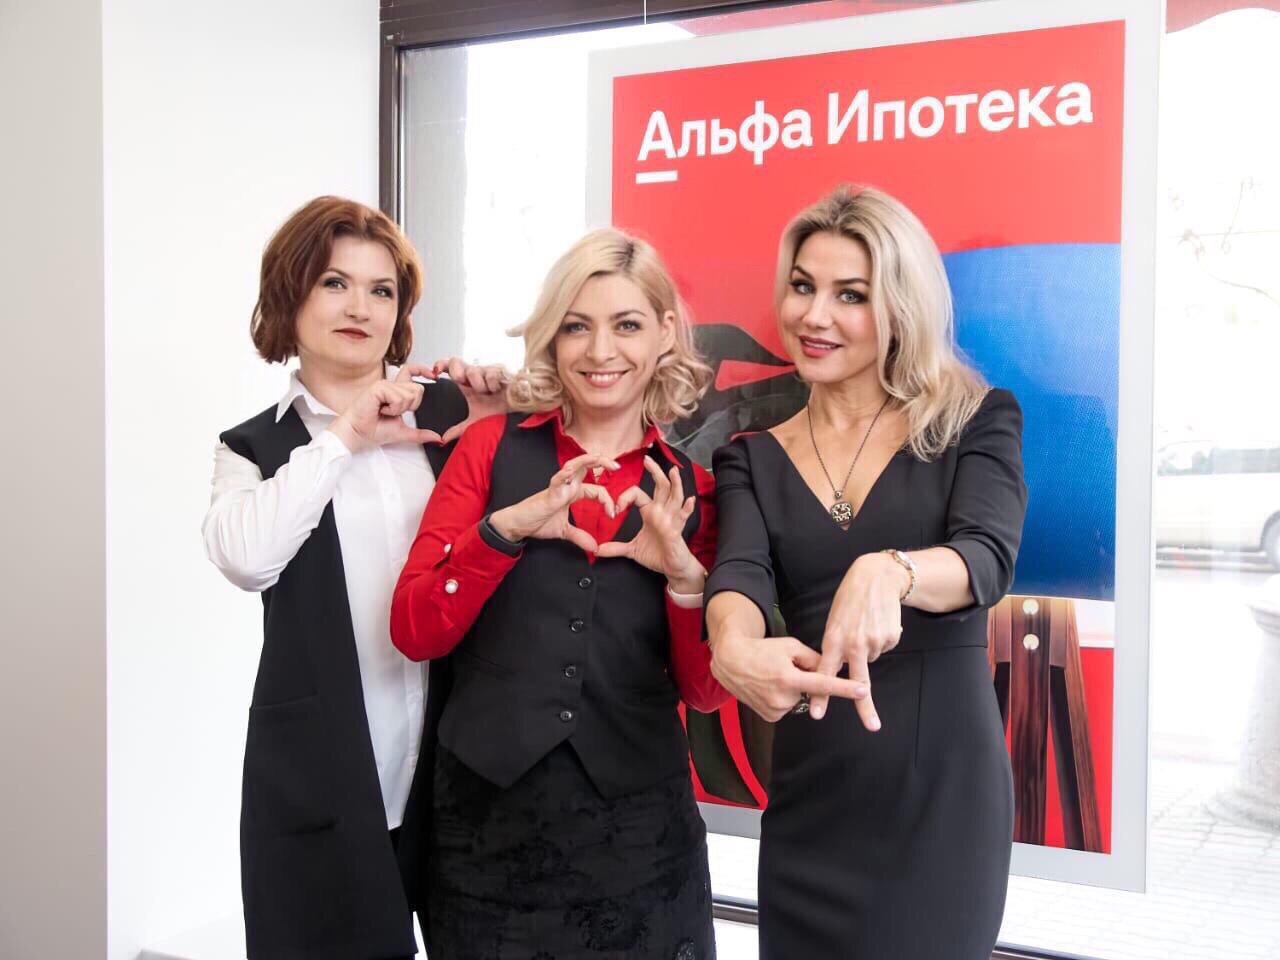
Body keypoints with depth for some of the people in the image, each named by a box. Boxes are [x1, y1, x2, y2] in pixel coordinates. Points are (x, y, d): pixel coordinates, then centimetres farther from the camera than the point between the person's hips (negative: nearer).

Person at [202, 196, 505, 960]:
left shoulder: (448, 410, 5)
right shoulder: (255, 446, 3)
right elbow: (245, 557, -17)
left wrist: (504, 428, -9)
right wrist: (344, 438, -12)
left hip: (457, 760, 2)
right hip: (322, 780, -1)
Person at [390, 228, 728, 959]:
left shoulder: (690, 487, 2)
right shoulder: (493, 446, 0)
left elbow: (704, 692, 3)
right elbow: (414, 633, -5)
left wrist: (686, 578, -14)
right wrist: (506, 528, -19)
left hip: (639, 818, 1)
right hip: (491, 810, -1)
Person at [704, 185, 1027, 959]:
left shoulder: (978, 421, -1)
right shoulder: (753, 459, 5)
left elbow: (989, 558, -17)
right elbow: (739, 575, -13)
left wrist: (887, 573, -40)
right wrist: (734, 647, -37)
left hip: (945, 787, -2)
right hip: (811, 798, 2)